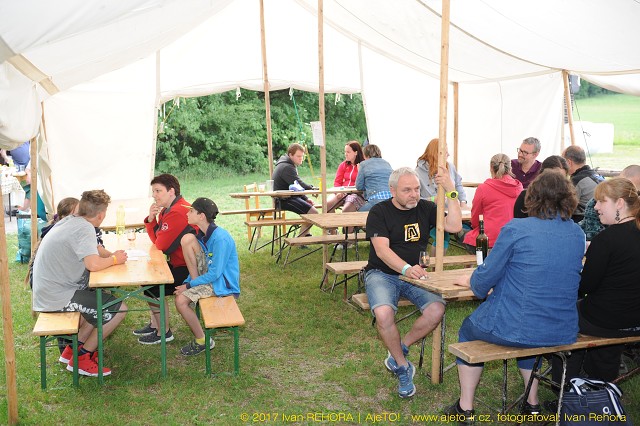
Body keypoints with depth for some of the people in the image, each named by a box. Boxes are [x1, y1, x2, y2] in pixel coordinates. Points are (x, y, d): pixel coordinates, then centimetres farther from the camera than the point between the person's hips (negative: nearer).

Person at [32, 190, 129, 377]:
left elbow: (92, 249, 23)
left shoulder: (70, 221, 9)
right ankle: (81, 359, 3)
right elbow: (94, 264, -32)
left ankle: (73, 349, 20)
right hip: (58, 298, -10)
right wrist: (114, 259, -12)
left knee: (102, 297, 21)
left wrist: (112, 255, 4)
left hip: (47, 293, 10)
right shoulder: (84, 228, -20)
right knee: (119, 309, -6)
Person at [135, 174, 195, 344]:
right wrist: (151, 219, -4)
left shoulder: (178, 212, -24)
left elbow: (162, 245, -21)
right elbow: (156, 240, 12)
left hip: (189, 269, -11)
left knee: (153, 288, -13)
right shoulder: (168, 209, 11)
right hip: (178, 263, 11)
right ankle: (155, 324, 28)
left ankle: (164, 332, 4)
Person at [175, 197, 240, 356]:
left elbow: (215, 273, -25)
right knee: (187, 239, -6)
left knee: (181, 300, -21)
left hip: (223, 284, -9)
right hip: (209, 271, 9)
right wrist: (193, 280, -1)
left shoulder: (220, 239, -27)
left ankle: (202, 341, -2)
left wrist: (189, 285, -18)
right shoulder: (203, 233, 2)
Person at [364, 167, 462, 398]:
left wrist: (451, 191, -15)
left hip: (415, 274, 3)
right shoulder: (379, 212, -4)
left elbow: (454, 226, -7)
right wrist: (406, 268, -35)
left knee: (437, 310, -26)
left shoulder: (425, 208, 7)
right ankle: (403, 367, -7)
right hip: (382, 273, -3)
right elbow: (381, 249, -17)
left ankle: (399, 351, -2)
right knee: (383, 314, -33)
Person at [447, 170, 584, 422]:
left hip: (514, 329, -5)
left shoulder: (516, 229, -16)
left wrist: (471, 281, 14)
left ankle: (465, 408, 28)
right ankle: (532, 403, 42)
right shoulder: (577, 235, 1)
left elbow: (485, 280, -10)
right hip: (564, 333, 5)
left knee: (468, 328, 26)